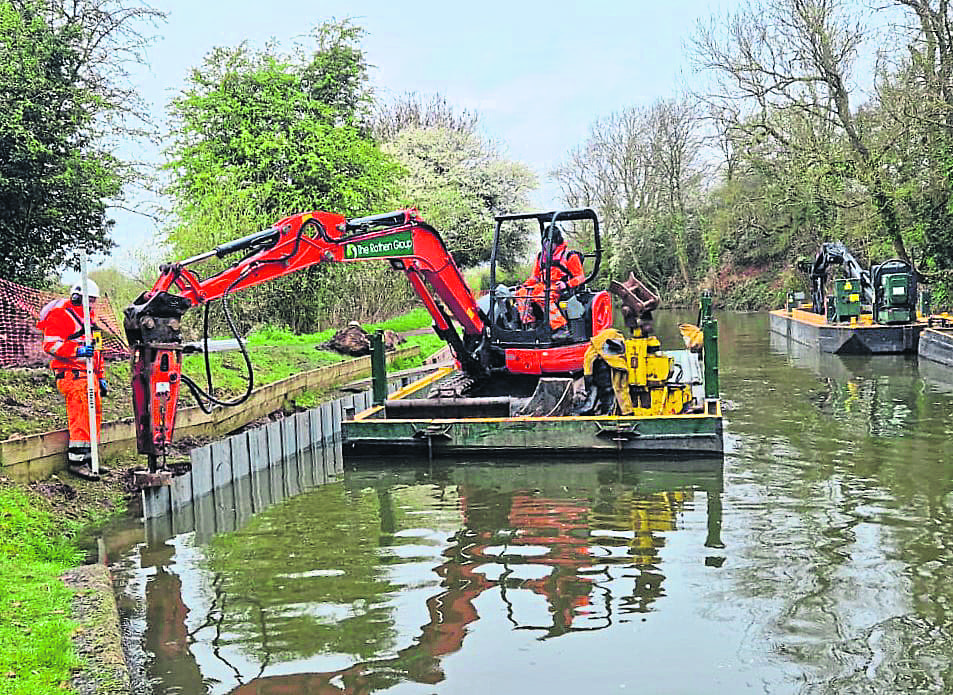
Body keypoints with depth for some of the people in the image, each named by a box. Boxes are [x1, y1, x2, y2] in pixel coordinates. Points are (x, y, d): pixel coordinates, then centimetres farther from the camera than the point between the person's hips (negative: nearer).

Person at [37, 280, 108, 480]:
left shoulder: (88, 317, 24)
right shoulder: (60, 315, -5)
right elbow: (51, 344, -16)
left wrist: (100, 377, 26)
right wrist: (77, 351, -29)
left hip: (88, 375, 9)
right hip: (72, 374, -9)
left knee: (95, 413, 9)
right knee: (80, 417, -14)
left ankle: (89, 458, 17)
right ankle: (76, 461, -12)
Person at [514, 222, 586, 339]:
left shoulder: (569, 256, 3)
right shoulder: (541, 256, 22)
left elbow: (580, 277, -1)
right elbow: (535, 276, 28)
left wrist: (566, 284, -19)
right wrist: (525, 285, 8)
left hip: (559, 289, -6)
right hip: (543, 287, 6)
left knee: (542, 297, -37)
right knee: (521, 293, -18)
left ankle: (560, 328, -41)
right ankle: (528, 324, -24)